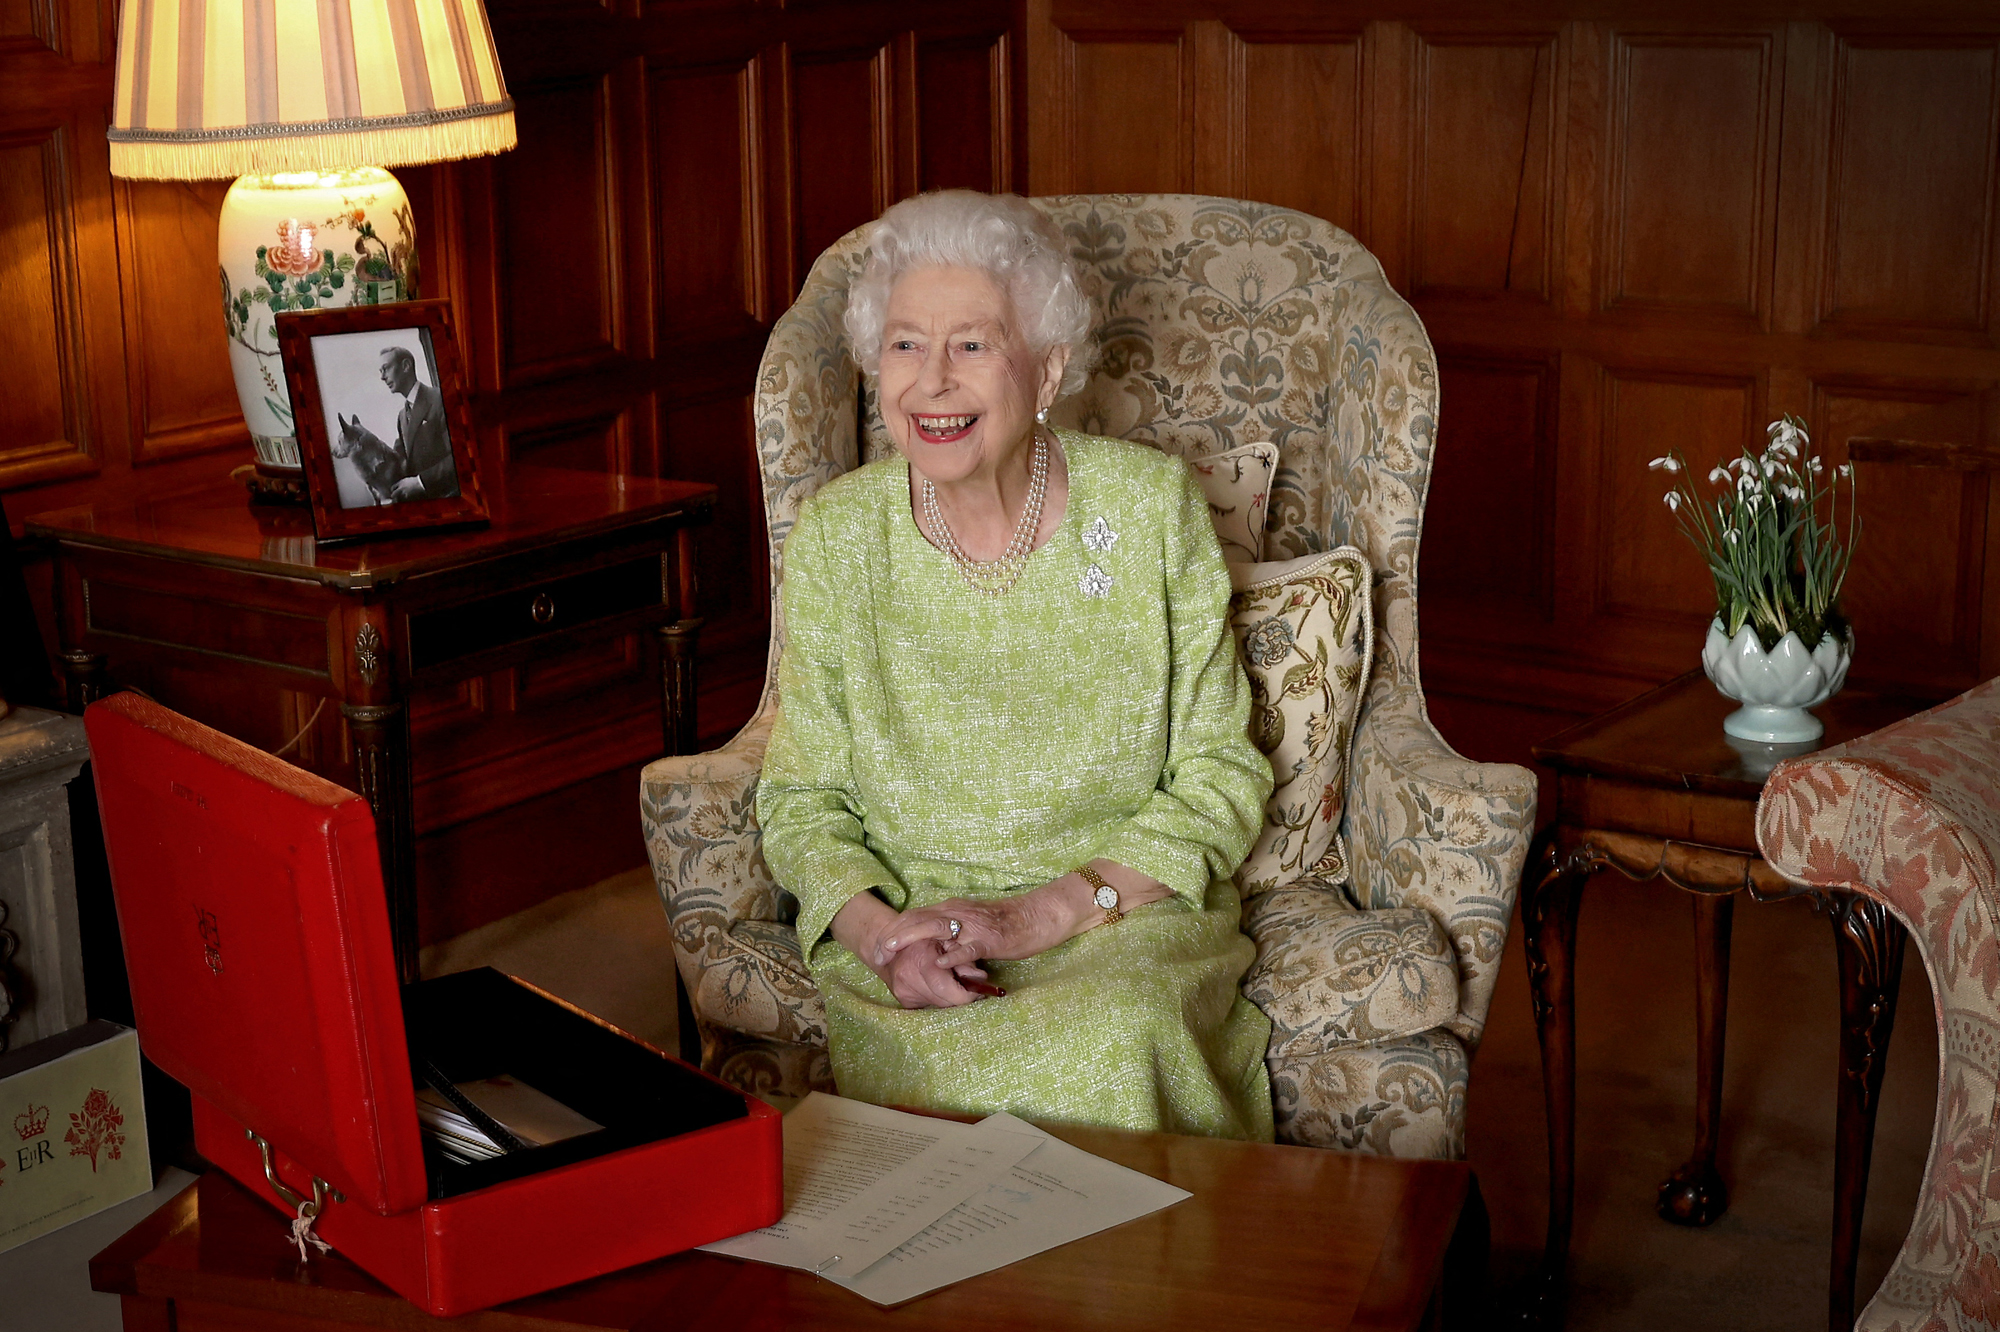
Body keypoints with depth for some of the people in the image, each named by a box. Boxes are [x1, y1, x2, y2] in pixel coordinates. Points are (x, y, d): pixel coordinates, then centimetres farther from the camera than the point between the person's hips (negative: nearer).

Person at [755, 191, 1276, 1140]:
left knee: (1116, 1038, -34)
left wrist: (1046, 912, -14)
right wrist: (878, 932, -17)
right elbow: (803, 800, 5)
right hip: (906, 918, 1)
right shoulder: (835, 536, 0)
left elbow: (1221, 779, 0)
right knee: (935, 1059, -33)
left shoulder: (1151, 507, -2)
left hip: (1130, 918, 0)